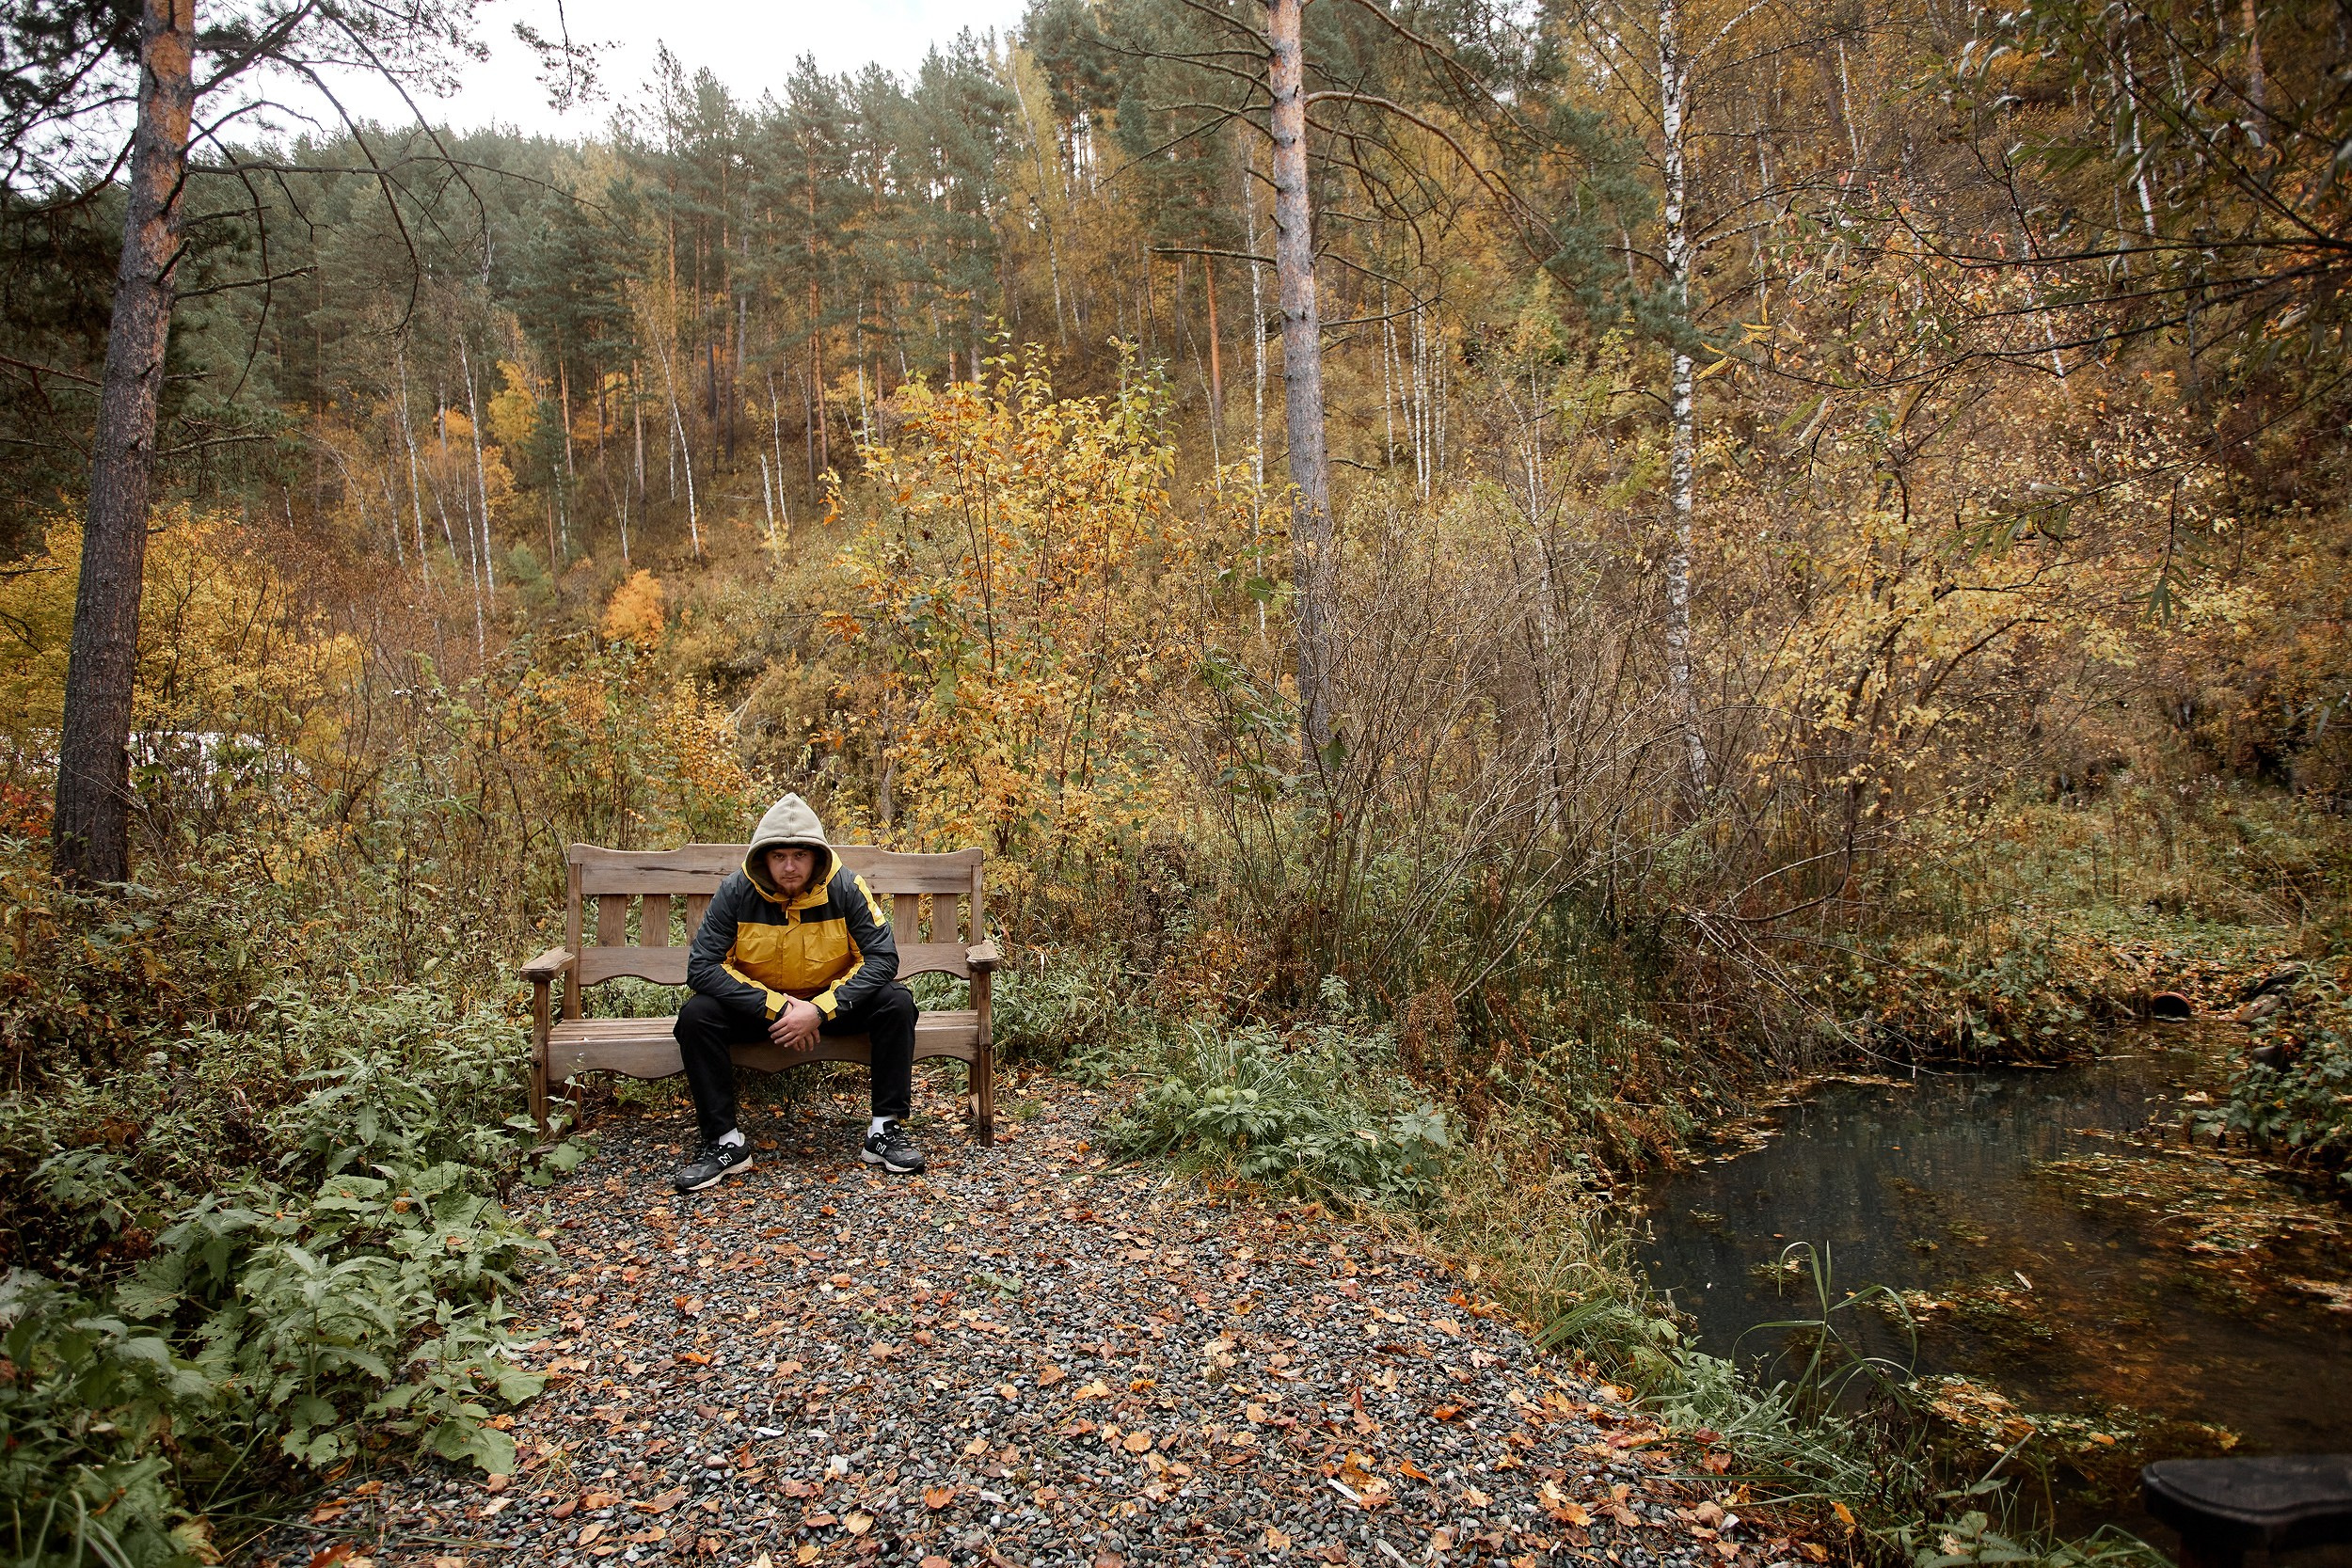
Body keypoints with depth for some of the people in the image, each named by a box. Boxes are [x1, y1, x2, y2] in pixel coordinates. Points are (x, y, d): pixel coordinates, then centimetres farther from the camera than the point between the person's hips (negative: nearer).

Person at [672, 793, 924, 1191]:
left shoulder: (846, 887, -18)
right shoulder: (736, 891, -17)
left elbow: (882, 957, -20)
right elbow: (702, 966, -20)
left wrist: (820, 1010, -30)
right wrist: (776, 1007, -28)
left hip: (831, 1004, 0)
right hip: (758, 1006, 0)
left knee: (897, 1002, -25)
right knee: (696, 1015, -26)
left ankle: (885, 1129, -15)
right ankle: (725, 1141, -16)